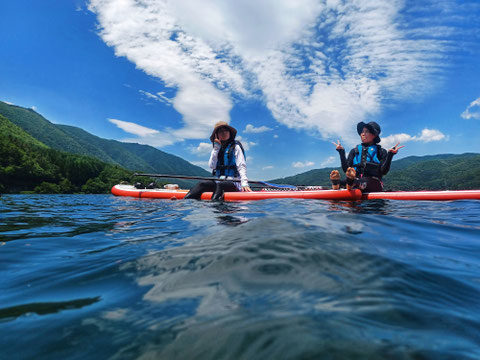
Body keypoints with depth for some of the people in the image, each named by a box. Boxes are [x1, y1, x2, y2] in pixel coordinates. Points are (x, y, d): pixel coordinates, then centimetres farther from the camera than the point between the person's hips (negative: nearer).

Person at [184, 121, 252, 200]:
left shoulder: (235, 147, 3)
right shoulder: (217, 149, 18)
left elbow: (241, 166, -7)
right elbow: (211, 166, 4)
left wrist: (244, 183, -22)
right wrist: (216, 148, 0)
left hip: (233, 183, -4)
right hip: (219, 181, 5)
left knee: (219, 185, -35)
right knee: (202, 184, -20)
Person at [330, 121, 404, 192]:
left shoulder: (381, 152, 13)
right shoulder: (354, 151, 19)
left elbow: (383, 171, 0)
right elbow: (346, 169, 7)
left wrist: (390, 154, -8)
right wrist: (341, 152, 7)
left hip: (373, 185, -3)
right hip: (356, 181, 3)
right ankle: (336, 184, -63)